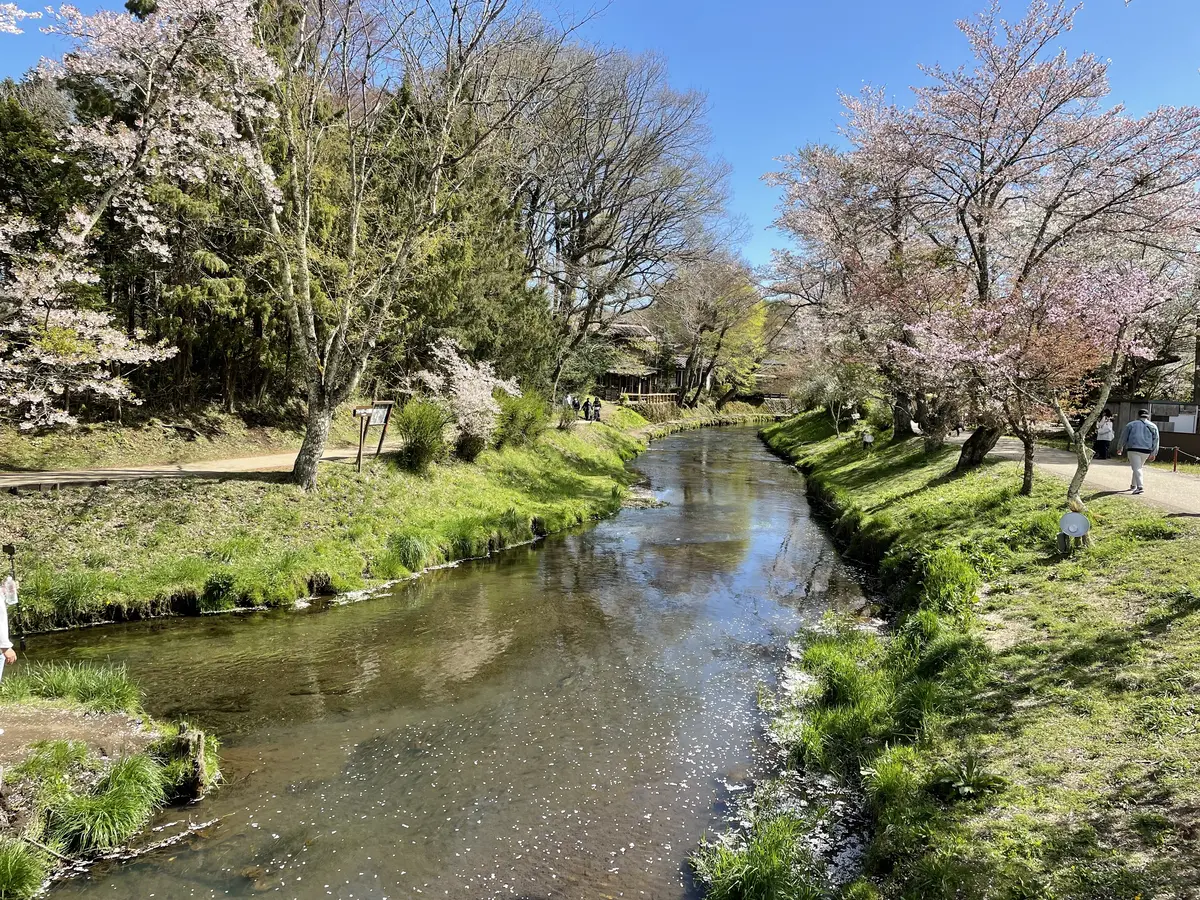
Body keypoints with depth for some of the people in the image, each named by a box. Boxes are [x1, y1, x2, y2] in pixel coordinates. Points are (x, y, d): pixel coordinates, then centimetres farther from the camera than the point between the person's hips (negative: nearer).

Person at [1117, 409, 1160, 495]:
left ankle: (1140, 487, -23)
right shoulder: (1153, 426, 13)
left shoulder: (1131, 424, 9)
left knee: (1136, 468, -10)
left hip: (1133, 449, -3)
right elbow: (1155, 441, 10)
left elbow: (1123, 437, 11)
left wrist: (1119, 448, 22)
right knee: (1138, 467, 20)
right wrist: (1153, 454, 12)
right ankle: (1134, 485, 28)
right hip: (1146, 451, 3)